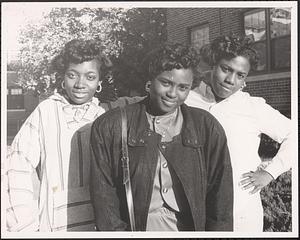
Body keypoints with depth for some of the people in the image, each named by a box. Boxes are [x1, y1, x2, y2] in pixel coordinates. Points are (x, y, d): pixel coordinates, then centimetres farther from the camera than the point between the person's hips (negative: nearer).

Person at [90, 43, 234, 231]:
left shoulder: (208, 128, 0)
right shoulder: (108, 127, -5)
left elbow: (221, 194, 1)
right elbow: (104, 196, -4)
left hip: (191, 228, 1)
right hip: (134, 228, 0)